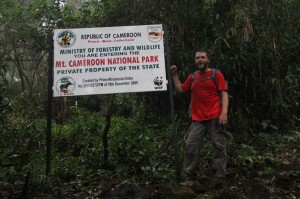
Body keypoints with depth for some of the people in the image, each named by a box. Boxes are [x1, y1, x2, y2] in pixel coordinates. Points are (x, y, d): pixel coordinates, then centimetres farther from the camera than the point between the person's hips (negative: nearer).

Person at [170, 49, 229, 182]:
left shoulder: (216, 74, 3)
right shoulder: (192, 77, 17)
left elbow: (224, 94, -3)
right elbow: (180, 89, 22)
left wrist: (224, 112, -15)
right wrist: (174, 75, 16)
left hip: (215, 118, -3)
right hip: (197, 119, 4)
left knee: (219, 146, -1)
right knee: (190, 146, -3)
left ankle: (219, 176, 10)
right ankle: (189, 176, 8)